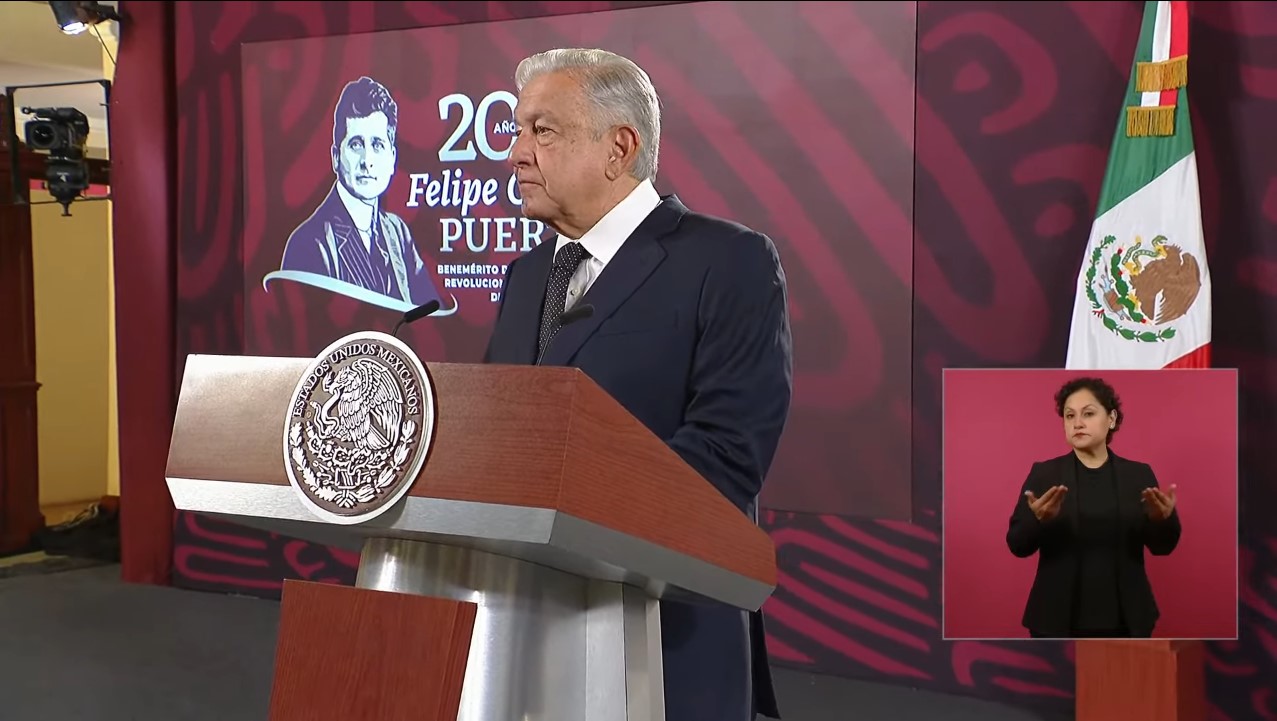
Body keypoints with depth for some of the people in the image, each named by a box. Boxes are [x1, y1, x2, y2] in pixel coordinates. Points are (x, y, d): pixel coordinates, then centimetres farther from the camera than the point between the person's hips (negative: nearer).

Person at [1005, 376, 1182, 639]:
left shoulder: (1138, 474, 5)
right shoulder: (1043, 473, 0)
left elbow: (1162, 546, 0)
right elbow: (1017, 544, -6)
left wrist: (1164, 518, -22)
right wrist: (1039, 519, -27)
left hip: (1124, 620, 2)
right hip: (1057, 619, -1)